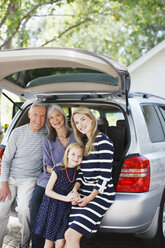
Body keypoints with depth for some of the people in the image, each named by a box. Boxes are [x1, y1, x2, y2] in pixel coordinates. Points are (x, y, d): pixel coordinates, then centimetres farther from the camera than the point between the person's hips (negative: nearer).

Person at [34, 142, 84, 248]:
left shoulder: (78, 172, 0)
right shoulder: (59, 170, -11)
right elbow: (48, 191, -11)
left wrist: (74, 197, -9)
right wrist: (65, 198, -18)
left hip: (65, 209, 3)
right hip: (51, 208, -3)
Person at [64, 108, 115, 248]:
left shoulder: (102, 141, -10)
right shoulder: (84, 143, 17)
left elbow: (106, 174, -14)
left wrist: (90, 197, -14)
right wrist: (75, 188, -2)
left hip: (100, 194, -8)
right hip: (84, 192, 8)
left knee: (71, 235, -16)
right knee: (70, 236, -2)